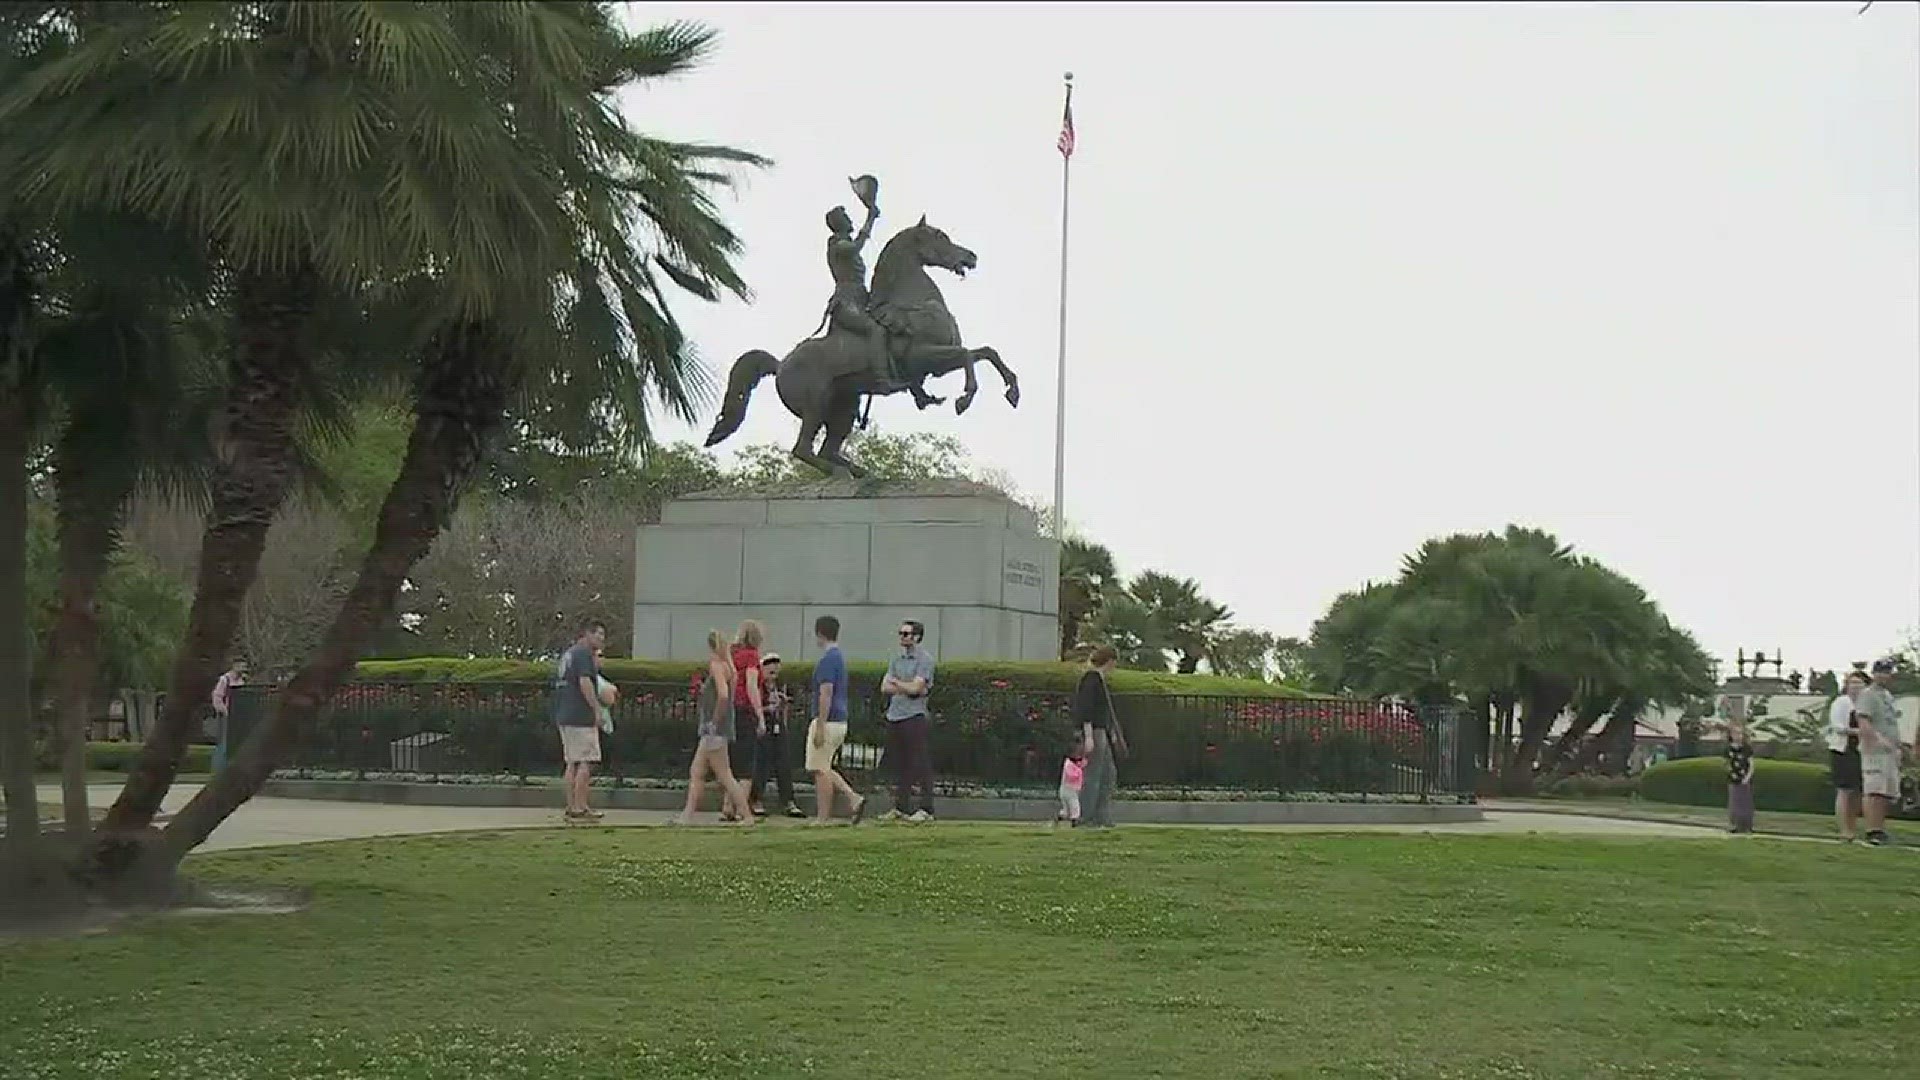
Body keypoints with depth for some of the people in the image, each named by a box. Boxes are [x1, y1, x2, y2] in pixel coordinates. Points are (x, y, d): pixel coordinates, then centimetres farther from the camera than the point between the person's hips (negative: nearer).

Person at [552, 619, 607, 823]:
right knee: (586, 763, -6)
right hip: (581, 717, -10)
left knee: (572, 763, 11)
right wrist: (597, 709, -17)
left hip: (564, 716, 10)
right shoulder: (584, 654, -10)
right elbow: (584, 683, -21)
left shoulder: (567, 655, 20)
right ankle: (580, 808, -6)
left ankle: (571, 807, 12)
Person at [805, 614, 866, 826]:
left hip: (828, 721, -10)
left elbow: (826, 694, -22)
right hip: (840, 721, 10)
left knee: (820, 770, -3)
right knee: (824, 769, 16)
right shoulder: (839, 657, 15)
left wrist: (820, 727, -22)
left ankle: (823, 819, 1)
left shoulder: (827, 659, -16)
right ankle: (853, 798, 5)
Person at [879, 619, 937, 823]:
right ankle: (900, 808, 14)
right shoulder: (897, 660, 18)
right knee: (899, 765, 9)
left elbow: (915, 688, -14)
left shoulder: (924, 660, -4)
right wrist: (907, 688, -5)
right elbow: (884, 687, 8)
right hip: (894, 717, 7)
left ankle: (926, 809, -8)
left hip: (915, 717, -7)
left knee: (921, 765, -8)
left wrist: (896, 682, 2)